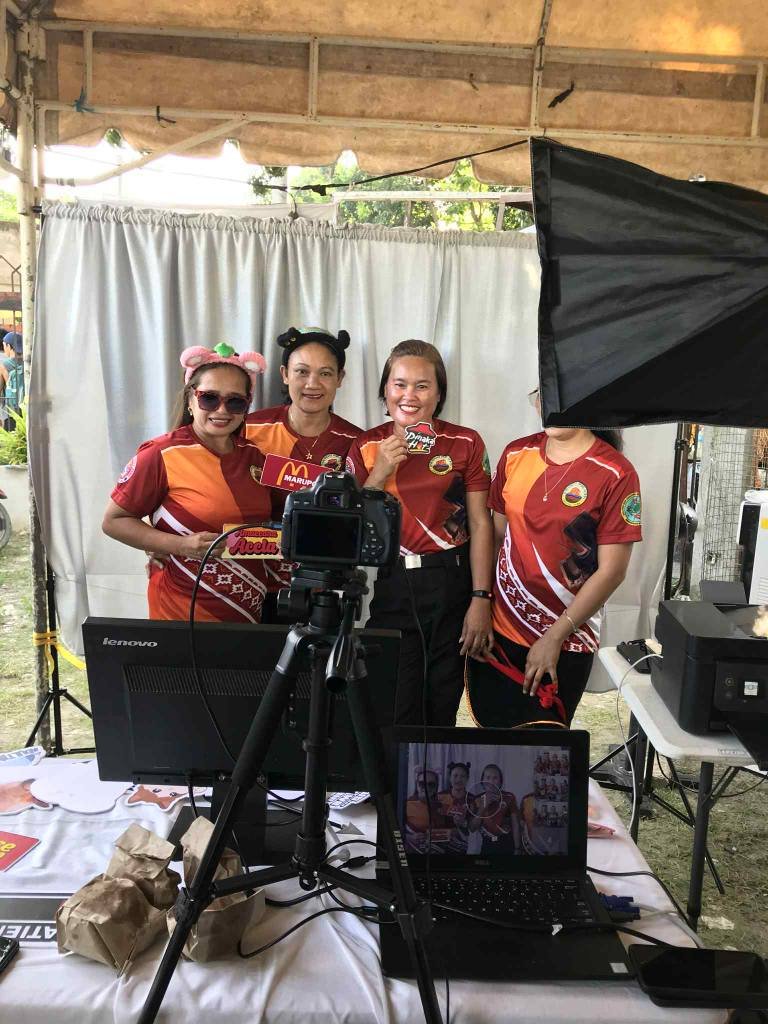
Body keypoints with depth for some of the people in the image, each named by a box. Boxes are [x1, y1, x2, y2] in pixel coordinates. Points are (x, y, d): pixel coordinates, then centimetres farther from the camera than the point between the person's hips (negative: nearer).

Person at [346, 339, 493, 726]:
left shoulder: (466, 443, 0)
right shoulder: (367, 446, 4)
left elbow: (480, 524, -1)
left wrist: (481, 599, -7)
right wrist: (379, 472, -12)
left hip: (451, 584, 0)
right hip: (389, 587, 1)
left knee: (442, 708, 10)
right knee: (394, 712, 1)